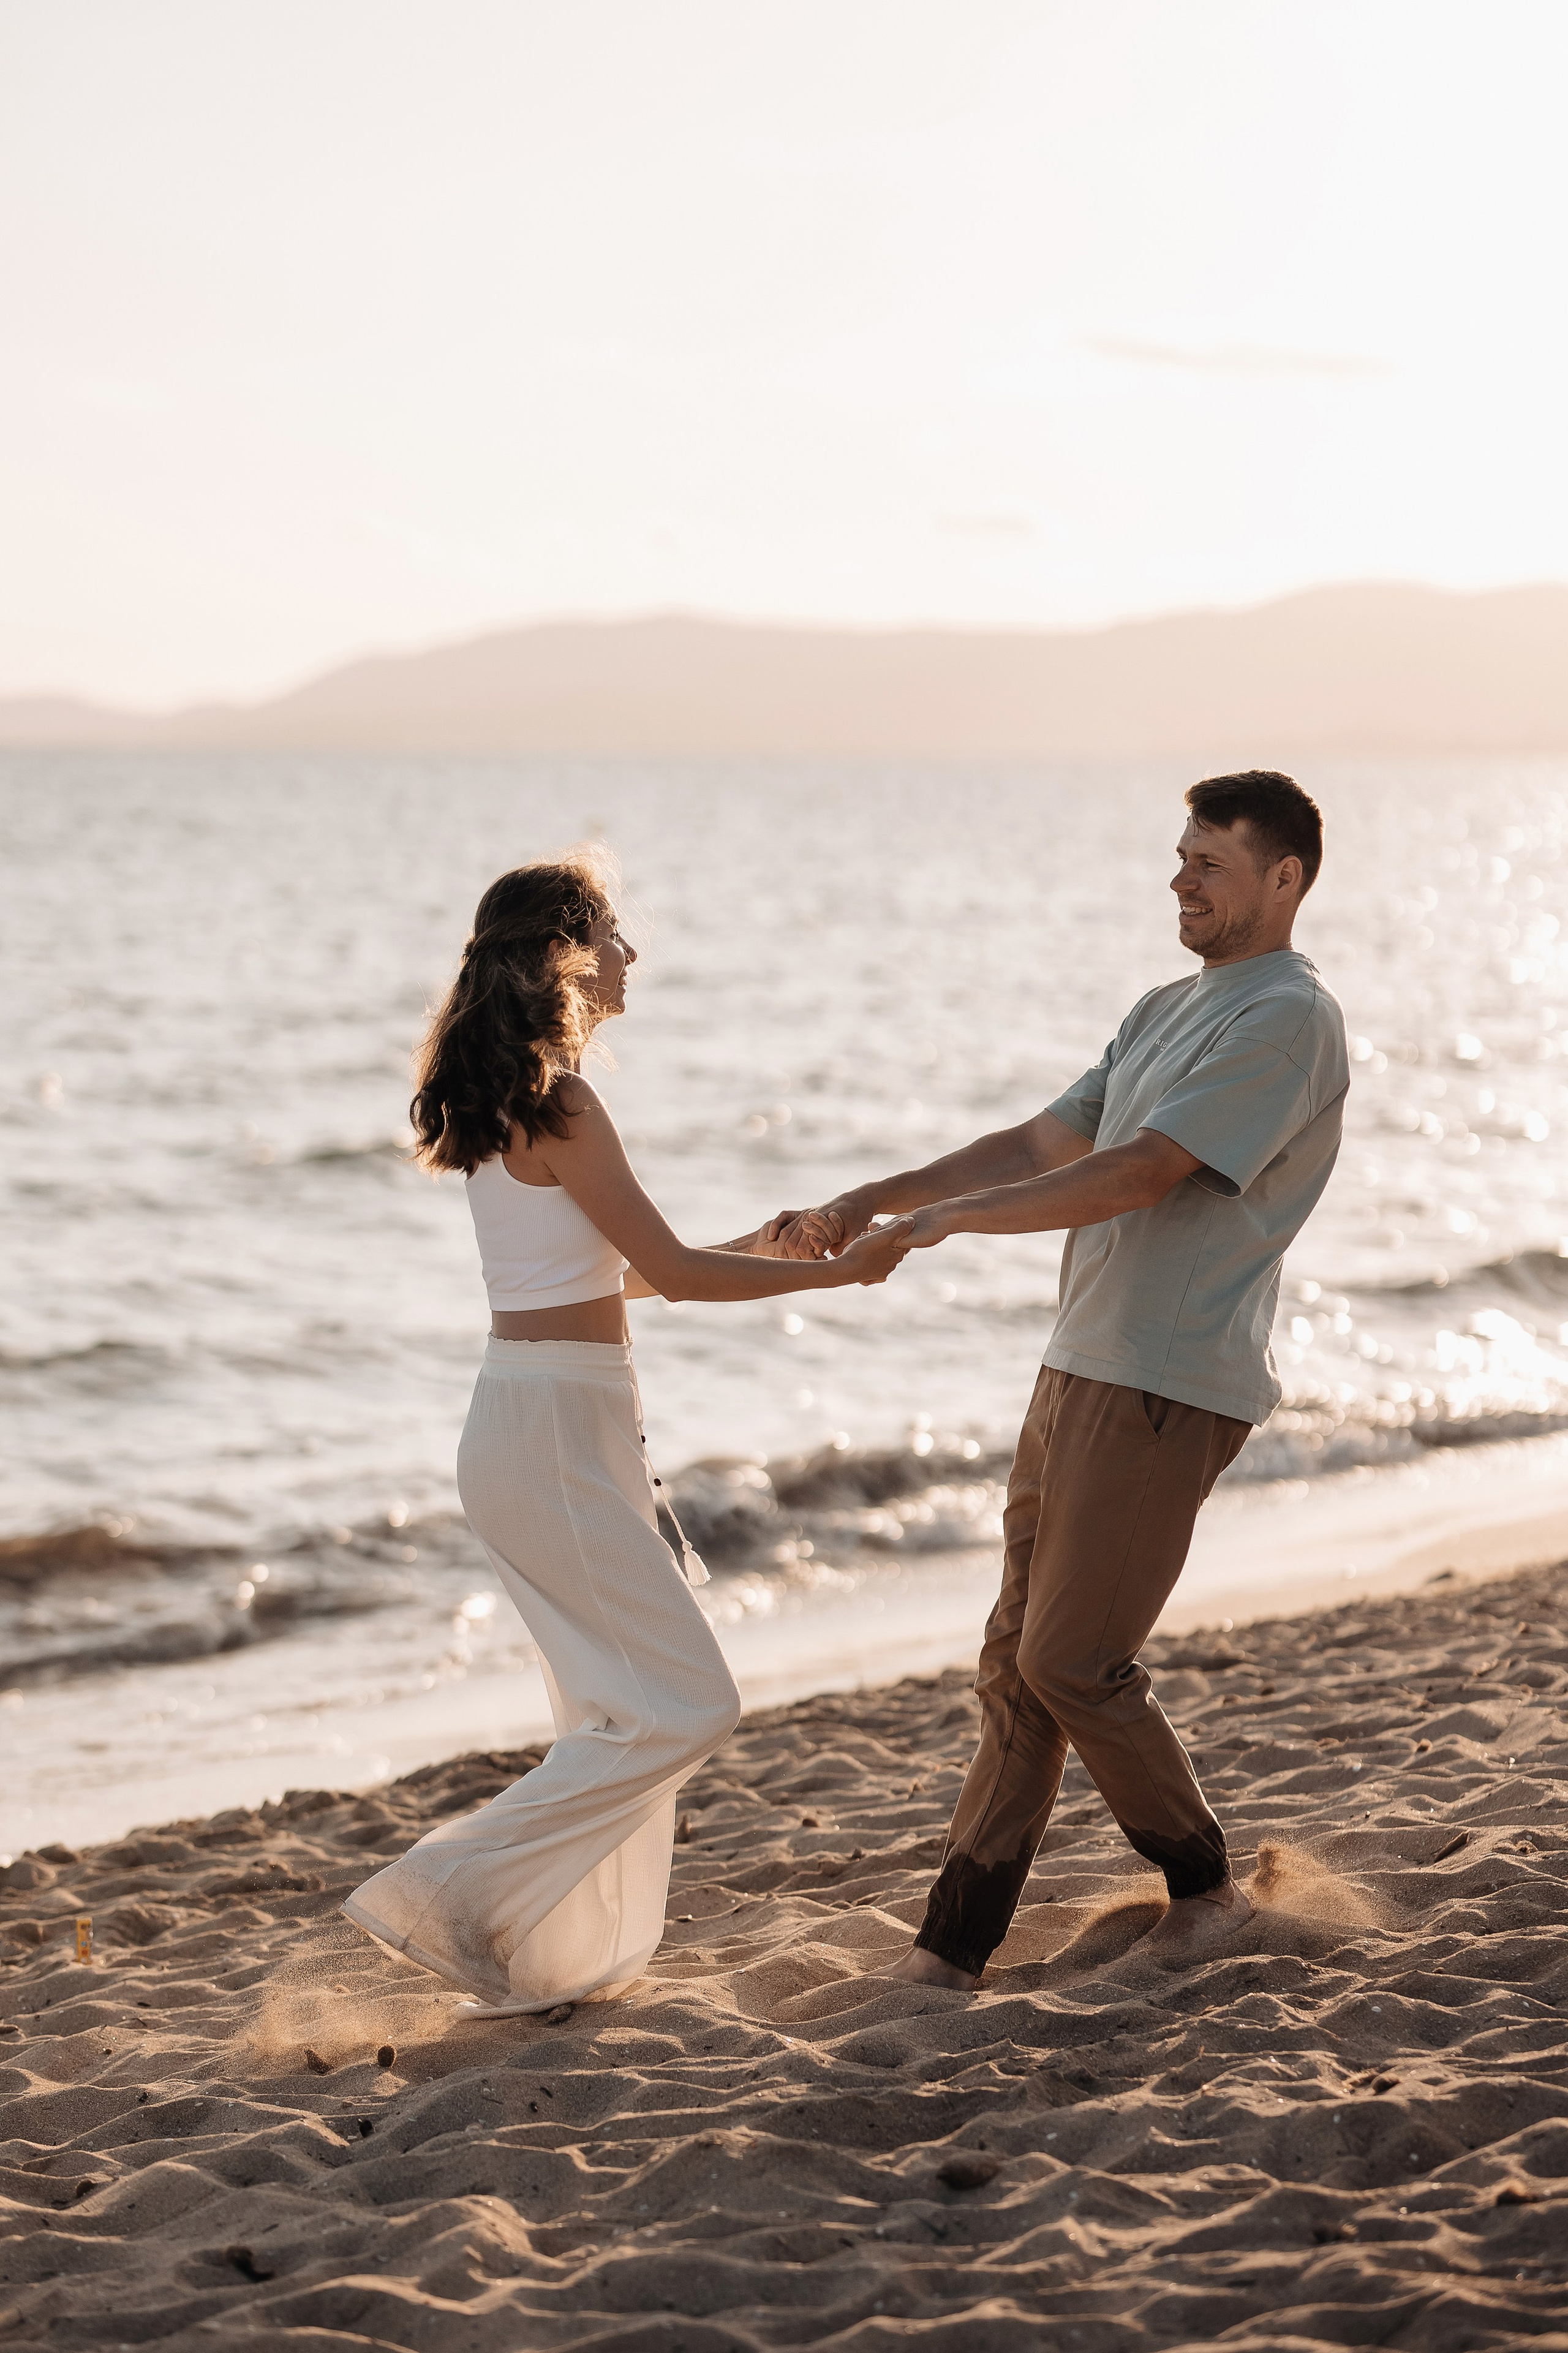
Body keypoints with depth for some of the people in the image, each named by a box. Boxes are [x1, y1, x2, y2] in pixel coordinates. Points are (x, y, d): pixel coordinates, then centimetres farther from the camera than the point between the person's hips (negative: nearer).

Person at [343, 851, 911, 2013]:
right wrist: (843, 1271, -6)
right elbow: (670, 1272, -14)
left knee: (621, 1706, 16)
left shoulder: (511, 1100, 14)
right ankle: (453, 1894, -5)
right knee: (685, 1705, -6)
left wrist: (748, 1250, 22)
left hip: (545, 1423, 10)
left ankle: (571, 1958, 22)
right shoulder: (557, 1103, -16)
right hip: (555, 1430, -10)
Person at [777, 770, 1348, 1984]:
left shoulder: (1287, 1020, -11)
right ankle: (954, 1944, 11)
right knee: (1019, 1659, 7)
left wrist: (949, 1217, -21)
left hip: (1167, 1390, -9)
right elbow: (1042, 1144, 19)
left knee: (1073, 1662, -7)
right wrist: (876, 1198, 7)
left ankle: (1205, 1886, 13)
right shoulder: (1165, 1010, 21)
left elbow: (1141, 1172, -20)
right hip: (1082, 1370, 9)